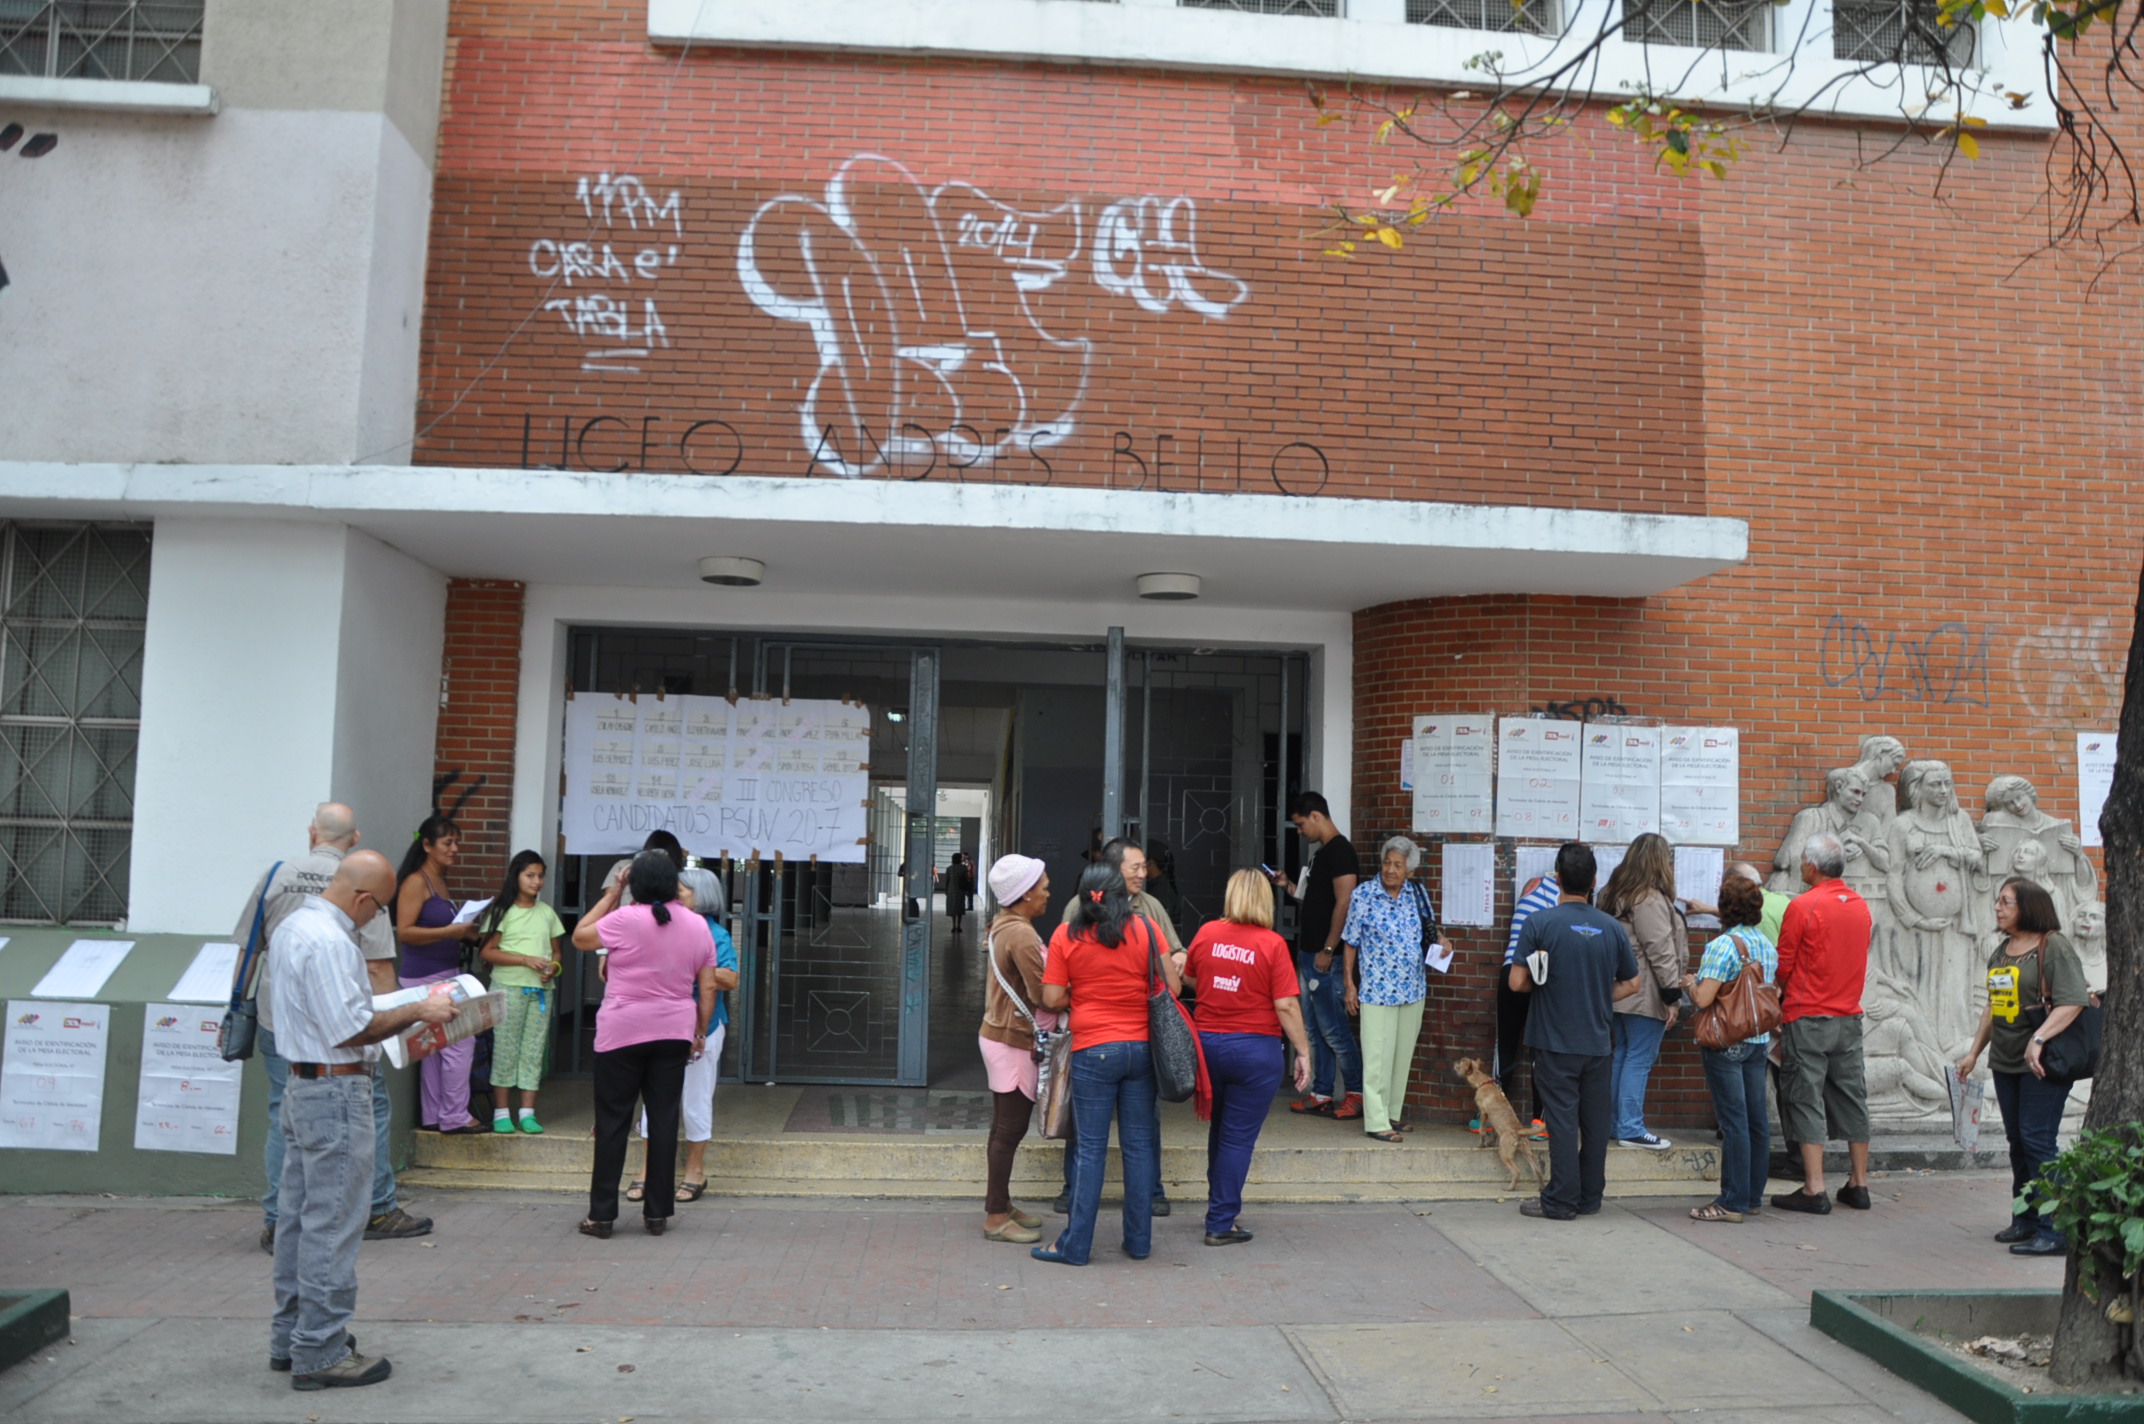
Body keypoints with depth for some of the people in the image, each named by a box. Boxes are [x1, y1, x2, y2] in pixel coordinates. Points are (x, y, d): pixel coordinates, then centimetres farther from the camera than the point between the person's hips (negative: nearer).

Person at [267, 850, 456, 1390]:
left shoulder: (293, 925, 12)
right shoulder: (329, 941, -21)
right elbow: (350, 1030, -23)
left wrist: (398, 1010, 19)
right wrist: (417, 1012, -16)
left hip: (300, 1082, 11)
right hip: (336, 1090, -11)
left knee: (298, 1217, 17)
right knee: (332, 1224, -3)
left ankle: (290, 1337, 27)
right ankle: (320, 1354, 3)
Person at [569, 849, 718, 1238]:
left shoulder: (625, 919, -13)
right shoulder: (698, 926, 1)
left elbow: (580, 937, 3)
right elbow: (707, 987, 5)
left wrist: (610, 896, 7)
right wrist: (700, 1031, 15)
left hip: (624, 1032, -3)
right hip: (675, 1034, 4)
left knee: (613, 1121, 5)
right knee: (664, 1119, 8)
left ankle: (602, 1214, 9)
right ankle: (658, 1212, 12)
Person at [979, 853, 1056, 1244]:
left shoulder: (1005, 927, 11)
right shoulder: (1021, 935, -21)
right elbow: (1043, 994, -23)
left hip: (1000, 1035, 10)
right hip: (1013, 1042, -10)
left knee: (1007, 1126, 17)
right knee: (1010, 1128, -3)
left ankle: (1000, 1204, 27)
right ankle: (996, 1218, 5)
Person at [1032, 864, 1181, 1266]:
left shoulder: (1066, 936, -4)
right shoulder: (1145, 929, -2)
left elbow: (1052, 999, -4)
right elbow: (1172, 987, -1)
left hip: (1093, 1051, -1)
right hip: (1142, 1048, 2)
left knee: (1090, 1149, 4)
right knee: (1139, 1145, 10)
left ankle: (1075, 1245, 9)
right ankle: (1138, 1241, 17)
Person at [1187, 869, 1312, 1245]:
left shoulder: (1206, 933, -1)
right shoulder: (1272, 944, -12)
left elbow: (1189, 976, 15)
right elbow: (1286, 1006, -14)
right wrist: (1303, 1052, -5)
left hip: (1206, 1043, 4)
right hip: (1255, 1049, -4)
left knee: (1218, 1131, 21)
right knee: (1238, 1138, 5)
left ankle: (1220, 1209, 34)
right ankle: (1220, 1224, 9)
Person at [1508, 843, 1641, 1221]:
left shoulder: (1540, 923, -12)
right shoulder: (1612, 928, 0)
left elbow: (1518, 981, -12)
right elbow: (1632, 982, 10)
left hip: (1555, 1041, -3)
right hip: (1598, 1043, 4)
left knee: (1562, 1120, 2)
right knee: (1595, 1121, 12)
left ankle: (1561, 1200, 6)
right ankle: (1590, 1197, 21)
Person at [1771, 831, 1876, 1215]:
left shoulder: (1803, 905, -14)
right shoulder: (1860, 906, 6)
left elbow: (1782, 965, -10)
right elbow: (1858, 961, 15)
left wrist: (1783, 998, 7)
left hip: (1808, 1017, -6)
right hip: (1850, 1016, 6)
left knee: (1806, 1100, -1)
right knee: (1851, 1098, 13)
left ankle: (1814, 1190, -1)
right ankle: (1859, 1184, 20)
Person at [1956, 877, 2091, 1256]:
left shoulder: (2054, 947, -9)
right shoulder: (2001, 951, 15)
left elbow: (2072, 1003, -19)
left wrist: (2039, 1039, -29)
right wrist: (1975, 1051, 21)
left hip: (2042, 1065, -8)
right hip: (2006, 1063, 8)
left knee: (2037, 1141, -9)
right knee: (2018, 1142, 12)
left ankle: (2054, 1231, -3)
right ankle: (2025, 1220, 21)